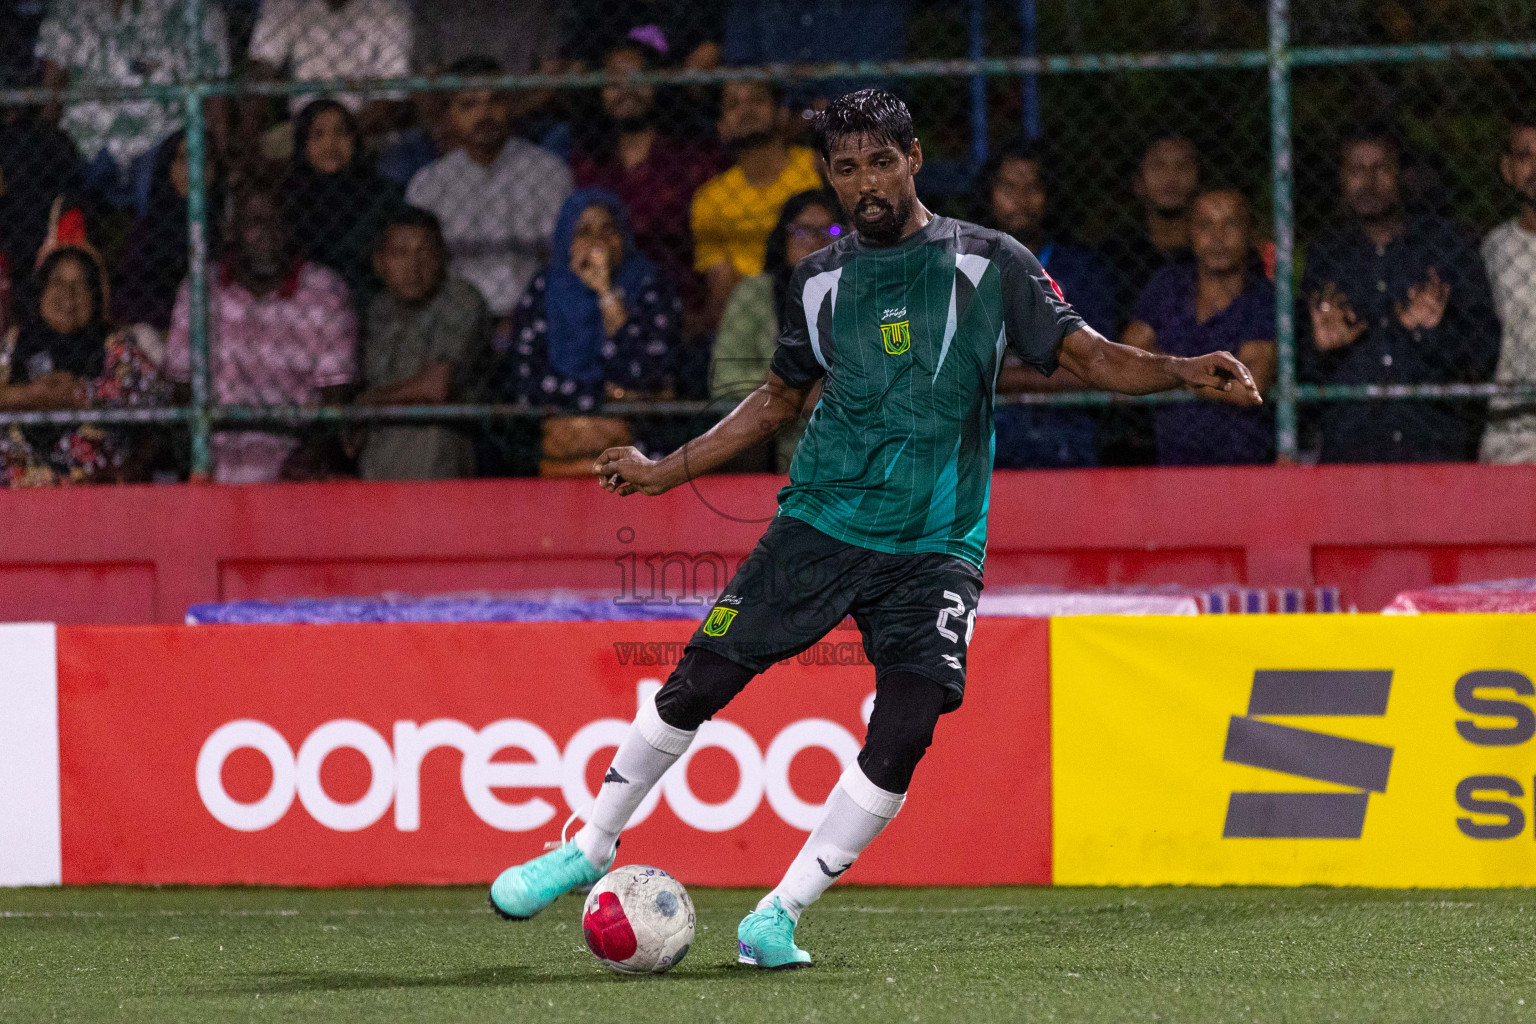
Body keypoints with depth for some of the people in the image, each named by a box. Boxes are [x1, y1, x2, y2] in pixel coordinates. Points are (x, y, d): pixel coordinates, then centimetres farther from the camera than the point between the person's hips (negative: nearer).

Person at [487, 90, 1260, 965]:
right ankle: (590, 850, 16)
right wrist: (664, 471, 21)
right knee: (696, 684, -3)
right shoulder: (821, 279, 8)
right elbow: (782, 397, 22)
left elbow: (1087, 354, -1)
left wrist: (1184, 371, -19)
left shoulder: (989, 263, 0)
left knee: (903, 735, -16)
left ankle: (781, 915, -6)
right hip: (821, 523, 2)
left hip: (936, 546, -2)